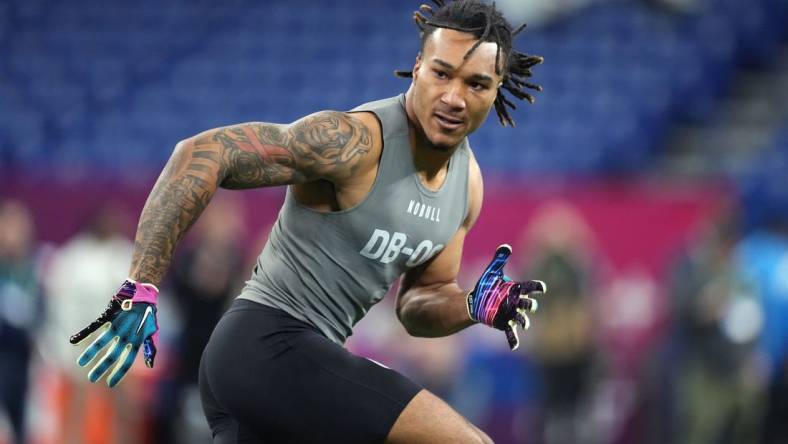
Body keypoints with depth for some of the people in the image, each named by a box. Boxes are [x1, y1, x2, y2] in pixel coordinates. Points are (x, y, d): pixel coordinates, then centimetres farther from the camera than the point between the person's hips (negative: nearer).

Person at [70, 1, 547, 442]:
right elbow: (203, 154, -23)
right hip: (272, 345, -10)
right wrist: (141, 289, -27)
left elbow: (418, 303, 21)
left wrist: (473, 306, -2)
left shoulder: (468, 182, 9)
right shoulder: (354, 141, -18)